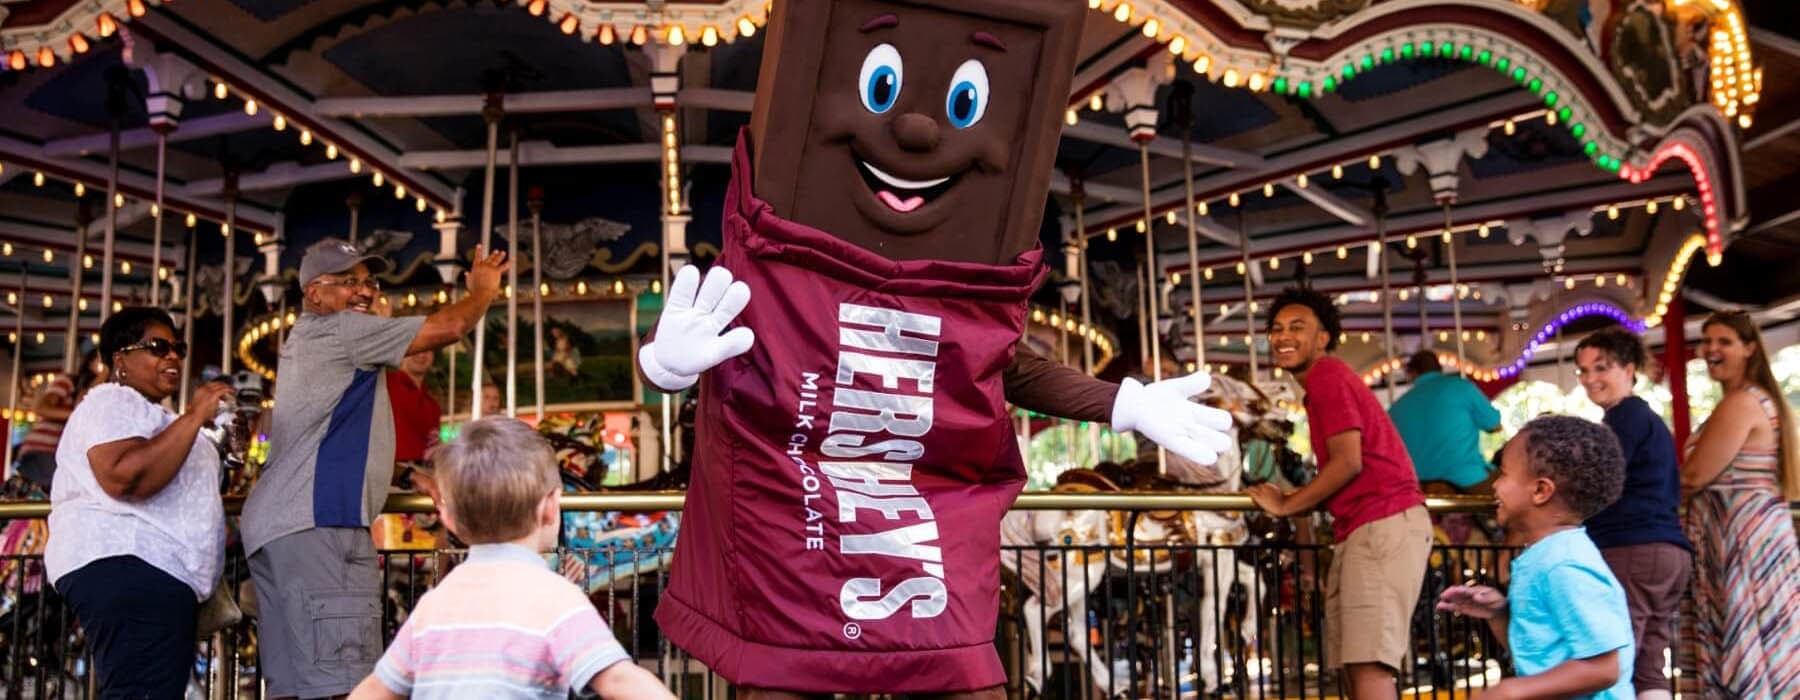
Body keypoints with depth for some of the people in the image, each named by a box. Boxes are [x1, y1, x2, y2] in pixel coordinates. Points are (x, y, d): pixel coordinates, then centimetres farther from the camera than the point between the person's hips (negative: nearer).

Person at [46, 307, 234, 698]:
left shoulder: (149, 416, 31)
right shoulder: (113, 402, -2)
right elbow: (125, 476, -22)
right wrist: (194, 417, -19)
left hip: (156, 572, 11)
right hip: (124, 568, -11)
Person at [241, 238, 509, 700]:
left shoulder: (306, 339, 27)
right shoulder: (338, 329, -3)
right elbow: (446, 329, -5)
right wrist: (483, 291, 12)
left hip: (280, 522, 11)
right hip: (317, 522, -11)